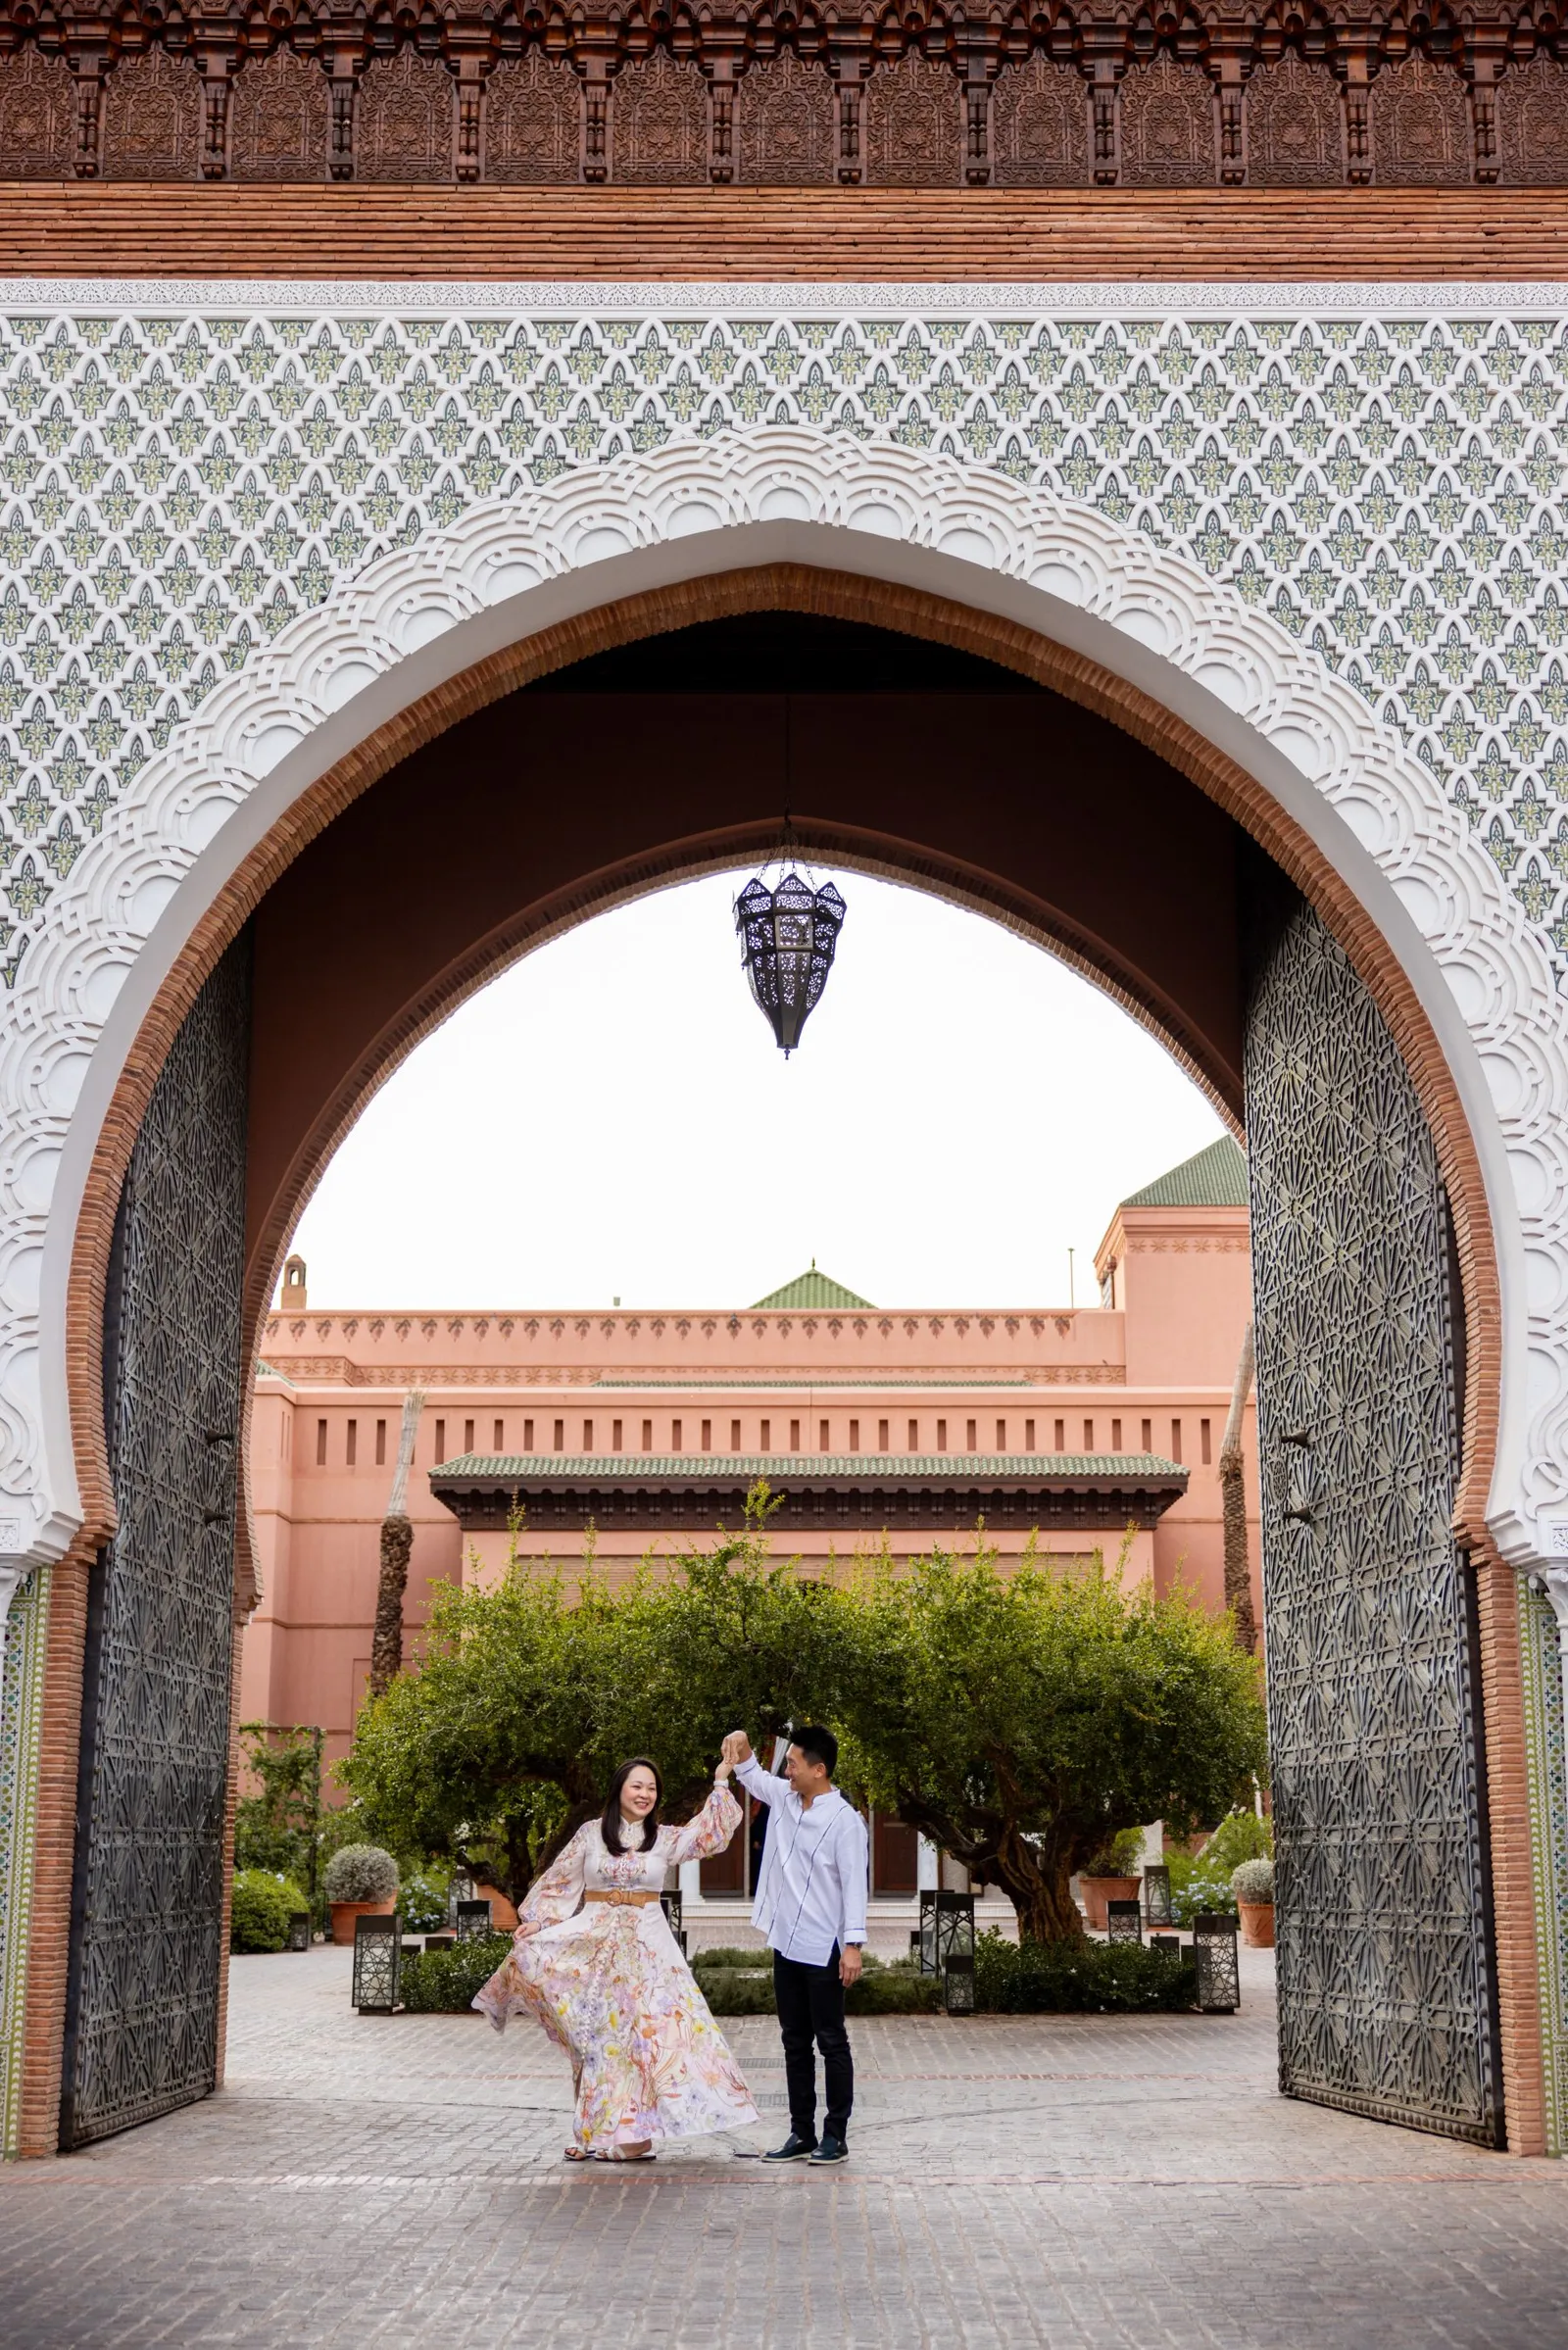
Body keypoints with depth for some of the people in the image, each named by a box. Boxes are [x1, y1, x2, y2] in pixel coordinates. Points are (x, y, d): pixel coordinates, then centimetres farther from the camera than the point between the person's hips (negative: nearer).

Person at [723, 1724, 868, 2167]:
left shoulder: (843, 1819, -15)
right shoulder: (785, 1798, 6)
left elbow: (854, 1883, -18)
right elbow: (753, 1778, 24)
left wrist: (853, 1944, -22)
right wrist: (742, 1750, 3)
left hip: (822, 1950, -8)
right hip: (786, 1944, 8)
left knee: (831, 2042, 2)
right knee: (794, 2042, 12)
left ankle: (836, 2136, 9)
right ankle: (802, 2134, 20)